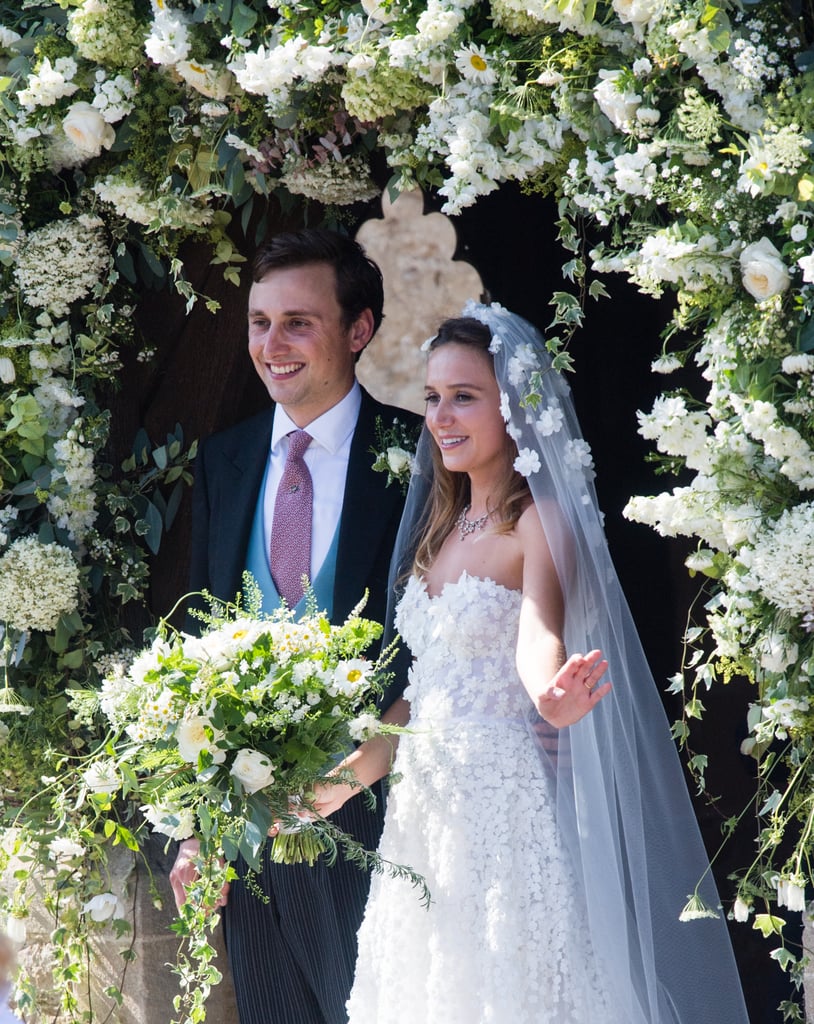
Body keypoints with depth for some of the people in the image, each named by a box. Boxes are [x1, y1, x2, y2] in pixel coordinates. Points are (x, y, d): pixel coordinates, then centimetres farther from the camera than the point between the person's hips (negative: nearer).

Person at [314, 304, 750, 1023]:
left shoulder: (541, 520, -8)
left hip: (509, 802, -7)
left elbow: (540, 633, -27)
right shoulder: (442, 529, 14)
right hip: (426, 810, 7)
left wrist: (549, 697, -48)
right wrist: (347, 779, 17)